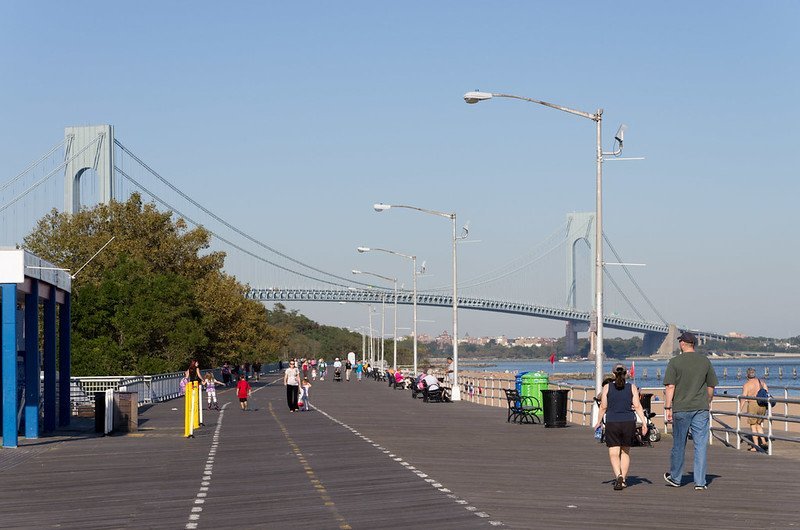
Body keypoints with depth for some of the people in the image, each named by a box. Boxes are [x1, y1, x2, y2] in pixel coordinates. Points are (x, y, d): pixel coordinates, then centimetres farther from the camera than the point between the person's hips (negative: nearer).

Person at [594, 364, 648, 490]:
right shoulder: (632, 387, 3)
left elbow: (603, 407, 2)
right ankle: (623, 480, 19)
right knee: (625, 452, 17)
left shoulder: (607, 387, 1)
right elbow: (637, 406, -4)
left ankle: (618, 476, -24)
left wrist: (599, 422, 12)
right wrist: (644, 422, -4)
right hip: (629, 423, 2)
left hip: (612, 423, -2)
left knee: (614, 454, -1)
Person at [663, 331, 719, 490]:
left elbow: (670, 387, -9)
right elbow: (711, 387, 11)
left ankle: (675, 478, 24)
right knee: (701, 445, 2)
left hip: (681, 408, -2)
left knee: (679, 444, 10)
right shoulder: (705, 361, 5)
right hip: (701, 409, 2)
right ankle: (700, 481, -1)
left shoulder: (675, 362, -5)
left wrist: (668, 408, -5)